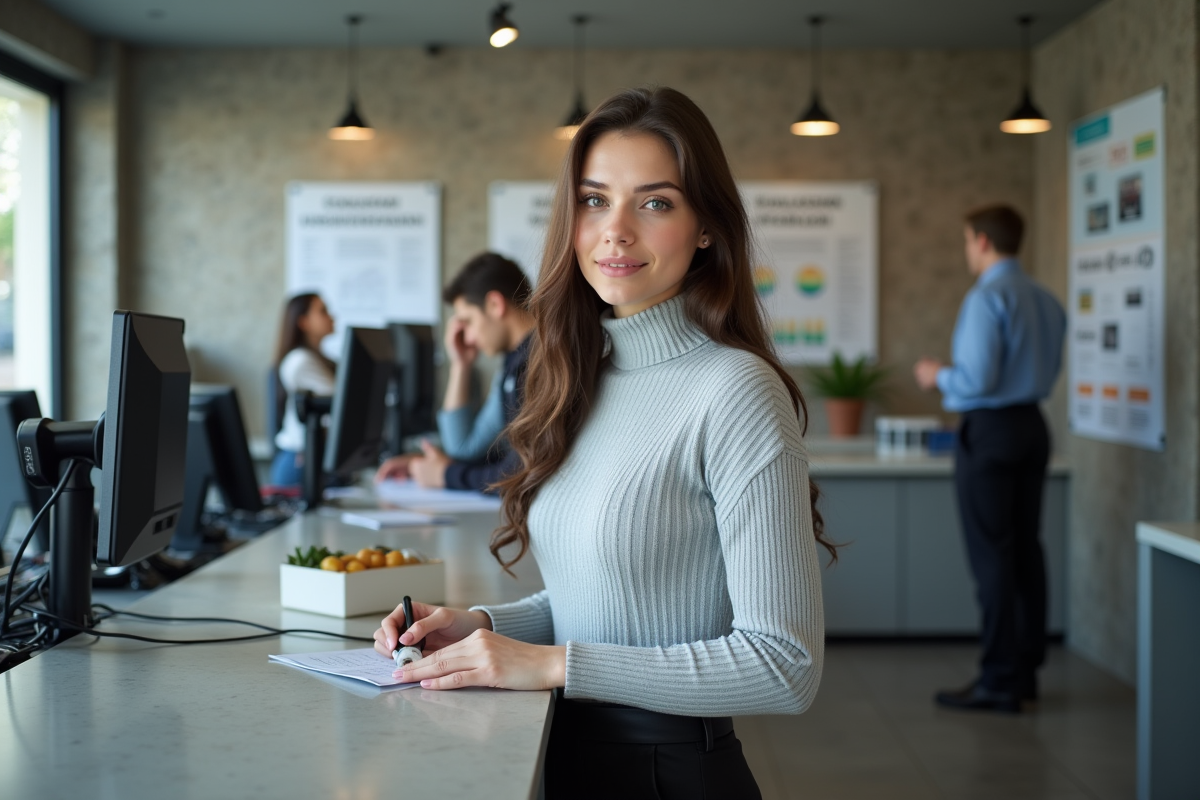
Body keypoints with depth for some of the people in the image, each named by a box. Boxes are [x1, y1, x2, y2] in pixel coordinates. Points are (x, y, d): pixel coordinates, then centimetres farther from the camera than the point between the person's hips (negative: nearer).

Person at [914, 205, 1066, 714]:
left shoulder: (987, 298, -15)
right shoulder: (1045, 301, 11)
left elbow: (977, 380, -21)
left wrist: (938, 376, -1)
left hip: (991, 431, -9)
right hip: (1032, 426, 9)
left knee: (992, 557, -5)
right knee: (1025, 548, 13)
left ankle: (999, 682, -2)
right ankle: (1025, 668, 20)